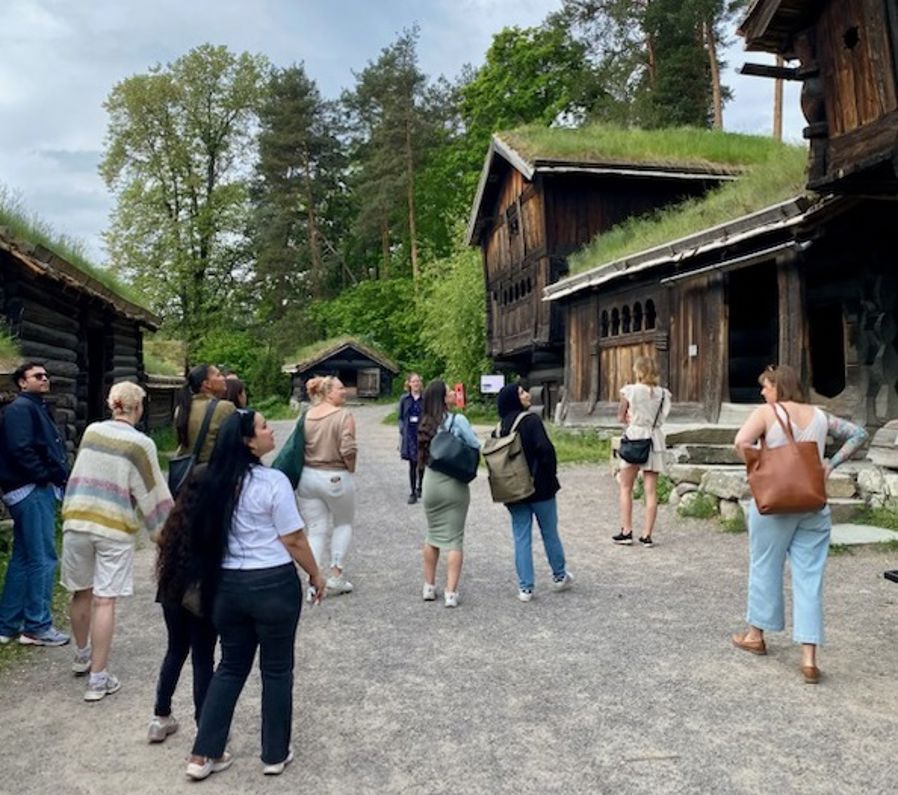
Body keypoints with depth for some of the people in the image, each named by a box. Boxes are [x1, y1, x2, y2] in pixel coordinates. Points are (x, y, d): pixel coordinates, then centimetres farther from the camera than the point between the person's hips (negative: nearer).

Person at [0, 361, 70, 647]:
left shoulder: (37, 408, 21)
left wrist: (59, 477, 4)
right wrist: (46, 476, -16)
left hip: (38, 490, 10)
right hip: (33, 491, -10)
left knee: (23, 558, 14)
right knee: (43, 558, -5)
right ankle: (37, 626, 3)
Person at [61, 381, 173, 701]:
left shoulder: (91, 431, 6)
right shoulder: (141, 444, -8)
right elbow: (152, 493, -4)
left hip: (77, 520, 5)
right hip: (115, 526, -5)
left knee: (81, 592, 19)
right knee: (104, 600, -1)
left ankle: (82, 655, 40)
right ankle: (98, 678, 3)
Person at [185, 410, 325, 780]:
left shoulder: (214, 482, 1)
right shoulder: (273, 481, -17)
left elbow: (208, 535, 11)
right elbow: (294, 540, -13)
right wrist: (315, 574, 2)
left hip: (227, 584, 6)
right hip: (273, 584, -5)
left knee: (231, 666, 19)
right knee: (276, 669, 11)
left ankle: (203, 756, 23)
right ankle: (275, 755, 25)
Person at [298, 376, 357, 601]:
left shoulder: (307, 416, 4)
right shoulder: (343, 414, -13)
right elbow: (348, 450, -20)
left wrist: (311, 464, 14)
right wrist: (351, 469, -2)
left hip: (308, 475, 5)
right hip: (336, 478, -4)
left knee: (316, 530, 10)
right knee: (344, 524, 18)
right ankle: (336, 576, 18)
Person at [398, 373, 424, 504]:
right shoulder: (404, 399, 4)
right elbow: (400, 417, 9)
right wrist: (402, 429, -4)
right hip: (409, 435, 1)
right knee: (412, 464, 4)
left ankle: (419, 487, 32)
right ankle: (412, 493, 11)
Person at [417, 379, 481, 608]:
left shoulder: (425, 424, 4)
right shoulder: (458, 420, -12)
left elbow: (423, 456, 8)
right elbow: (476, 447, -8)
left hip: (431, 484, 4)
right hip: (454, 485, -4)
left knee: (432, 535, 18)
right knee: (454, 539, 2)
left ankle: (429, 587, 25)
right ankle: (451, 593, 1)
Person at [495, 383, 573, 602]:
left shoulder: (500, 427, 3)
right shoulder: (531, 420, -14)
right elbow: (545, 449, -22)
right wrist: (551, 474, -7)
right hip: (539, 486, -4)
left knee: (521, 538, 9)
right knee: (550, 533, 14)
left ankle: (525, 587, 9)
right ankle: (559, 576, 30)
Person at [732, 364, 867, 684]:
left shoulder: (767, 412, -6)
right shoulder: (820, 416, 10)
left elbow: (741, 443, -19)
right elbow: (858, 433, 15)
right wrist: (832, 464, 9)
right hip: (815, 505, 4)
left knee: (765, 567, 13)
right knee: (810, 577, 5)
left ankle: (756, 635, 30)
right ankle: (809, 659, 4)